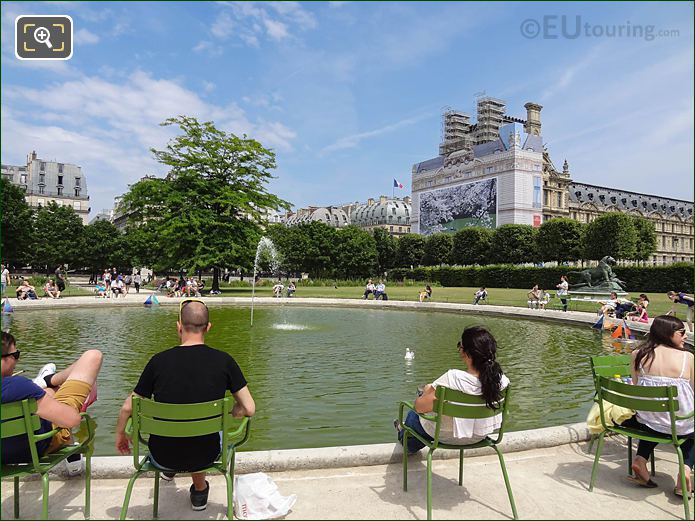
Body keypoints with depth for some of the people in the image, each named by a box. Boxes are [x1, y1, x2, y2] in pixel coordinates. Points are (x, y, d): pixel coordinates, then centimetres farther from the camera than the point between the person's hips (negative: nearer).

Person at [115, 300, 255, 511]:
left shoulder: (159, 361, -12)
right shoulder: (223, 360, -14)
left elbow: (128, 407, -2)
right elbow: (249, 409, -11)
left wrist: (120, 434, 18)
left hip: (162, 457, 1)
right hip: (206, 456, 0)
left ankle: (169, 469, 55)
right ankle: (199, 489, 40)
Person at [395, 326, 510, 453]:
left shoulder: (453, 378, -37)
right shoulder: (500, 378, -22)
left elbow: (419, 407, -30)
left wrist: (427, 390, -7)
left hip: (449, 437, -5)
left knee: (413, 415, 29)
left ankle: (405, 439, 61)